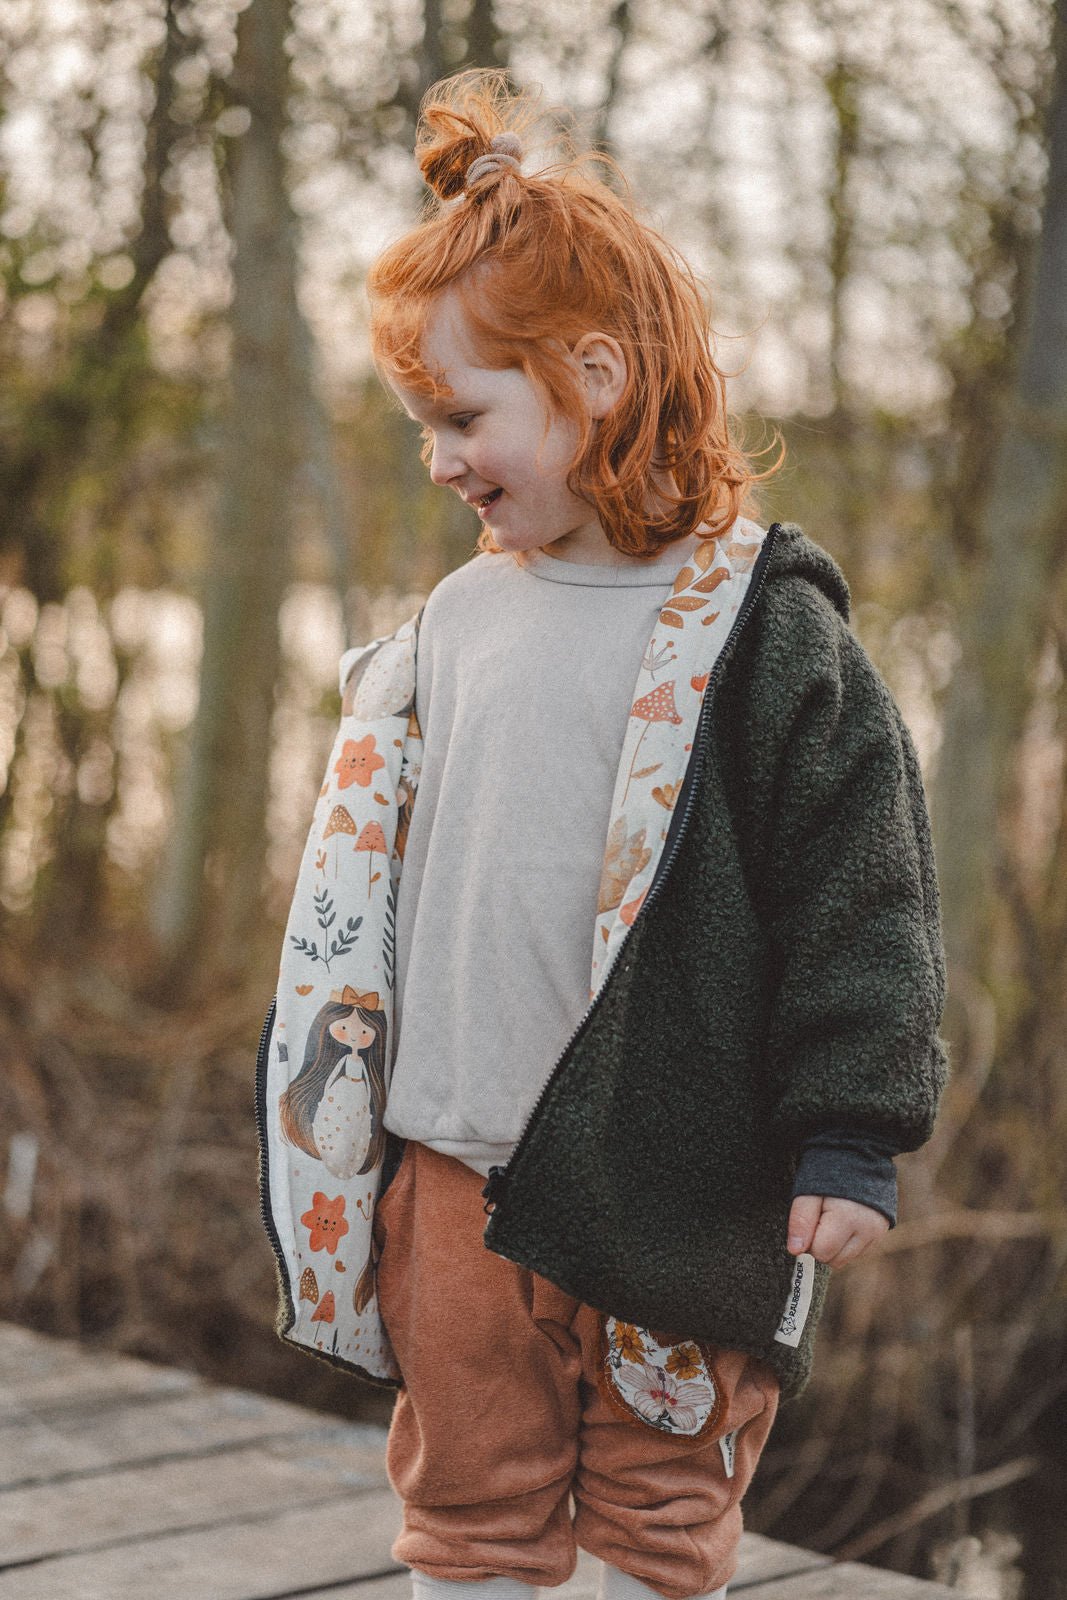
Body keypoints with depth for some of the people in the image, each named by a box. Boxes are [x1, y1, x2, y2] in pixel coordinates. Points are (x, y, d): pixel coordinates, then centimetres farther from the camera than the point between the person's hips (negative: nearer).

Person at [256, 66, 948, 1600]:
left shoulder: (761, 623, -9)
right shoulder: (456, 621, 8)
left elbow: (862, 883, -10)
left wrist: (851, 1134, -12)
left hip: (673, 1182, -5)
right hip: (455, 1173, 5)